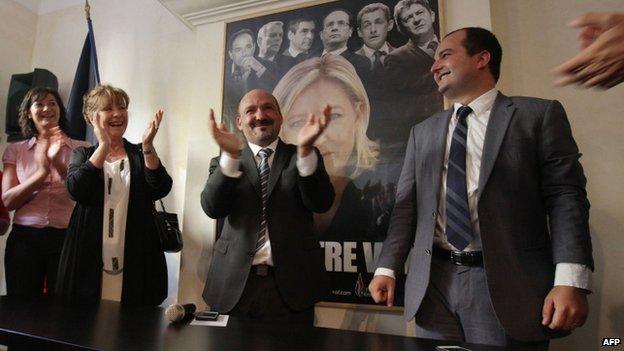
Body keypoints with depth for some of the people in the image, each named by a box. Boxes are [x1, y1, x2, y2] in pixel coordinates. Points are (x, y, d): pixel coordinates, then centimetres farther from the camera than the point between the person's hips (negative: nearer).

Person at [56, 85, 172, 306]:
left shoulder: (142, 155, 7)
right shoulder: (83, 154, 9)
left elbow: (161, 190, -9)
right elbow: (76, 190, -11)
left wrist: (148, 146, -19)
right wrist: (103, 146, -15)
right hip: (90, 260, 1)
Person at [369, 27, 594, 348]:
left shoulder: (539, 115, 4)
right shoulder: (422, 132, 14)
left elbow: (565, 197, -4)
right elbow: (406, 205, 10)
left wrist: (570, 280, -14)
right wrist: (386, 268, 1)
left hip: (507, 284, -3)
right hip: (432, 284, 4)